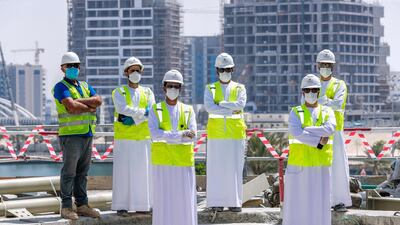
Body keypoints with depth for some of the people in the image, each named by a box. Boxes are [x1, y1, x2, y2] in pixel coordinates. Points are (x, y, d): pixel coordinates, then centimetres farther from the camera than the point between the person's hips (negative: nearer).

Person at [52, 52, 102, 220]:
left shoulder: (85, 86, 18)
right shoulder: (61, 87, -3)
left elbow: (98, 100, -1)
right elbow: (72, 107, -20)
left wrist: (79, 101, -13)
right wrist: (90, 106, -6)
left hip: (87, 135, 7)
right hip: (71, 135, -7)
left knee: (82, 172, 10)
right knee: (69, 172, -5)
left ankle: (82, 206, 14)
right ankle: (66, 208, -2)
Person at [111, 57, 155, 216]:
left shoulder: (148, 93, 12)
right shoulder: (119, 92, 4)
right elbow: (122, 109, -14)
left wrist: (134, 118, -15)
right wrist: (143, 112, -16)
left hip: (143, 138, 3)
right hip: (124, 138, -3)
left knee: (142, 171, 2)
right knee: (123, 171, -6)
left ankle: (140, 204, 9)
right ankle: (121, 206, -2)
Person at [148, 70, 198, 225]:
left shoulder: (188, 111, 10)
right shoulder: (155, 110, 6)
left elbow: (192, 136, -3)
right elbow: (154, 134, -9)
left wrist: (166, 137, -13)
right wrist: (180, 135, -17)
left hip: (184, 161, 1)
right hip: (162, 162, -1)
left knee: (184, 199, 0)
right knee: (163, 200, -2)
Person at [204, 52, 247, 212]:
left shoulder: (240, 88, 9)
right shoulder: (210, 89, 7)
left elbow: (240, 105, -11)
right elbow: (208, 107, -11)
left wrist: (220, 104, -11)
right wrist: (231, 111, -14)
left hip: (235, 134, 0)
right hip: (216, 134, 0)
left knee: (235, 168, 0)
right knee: (216, 168, -1)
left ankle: (234, 202, 5)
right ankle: (217, 202, 3)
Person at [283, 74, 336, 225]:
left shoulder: (327, 112, 8)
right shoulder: (295, 113, 3)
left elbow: (330, 129, -14)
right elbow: (296, 133, -16)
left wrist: (305, 129, -16)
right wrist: (319, 140, -19)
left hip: (321, 167, 2)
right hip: (299, 165, -2)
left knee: (319, 204, 2)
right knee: (297, 204, -1)